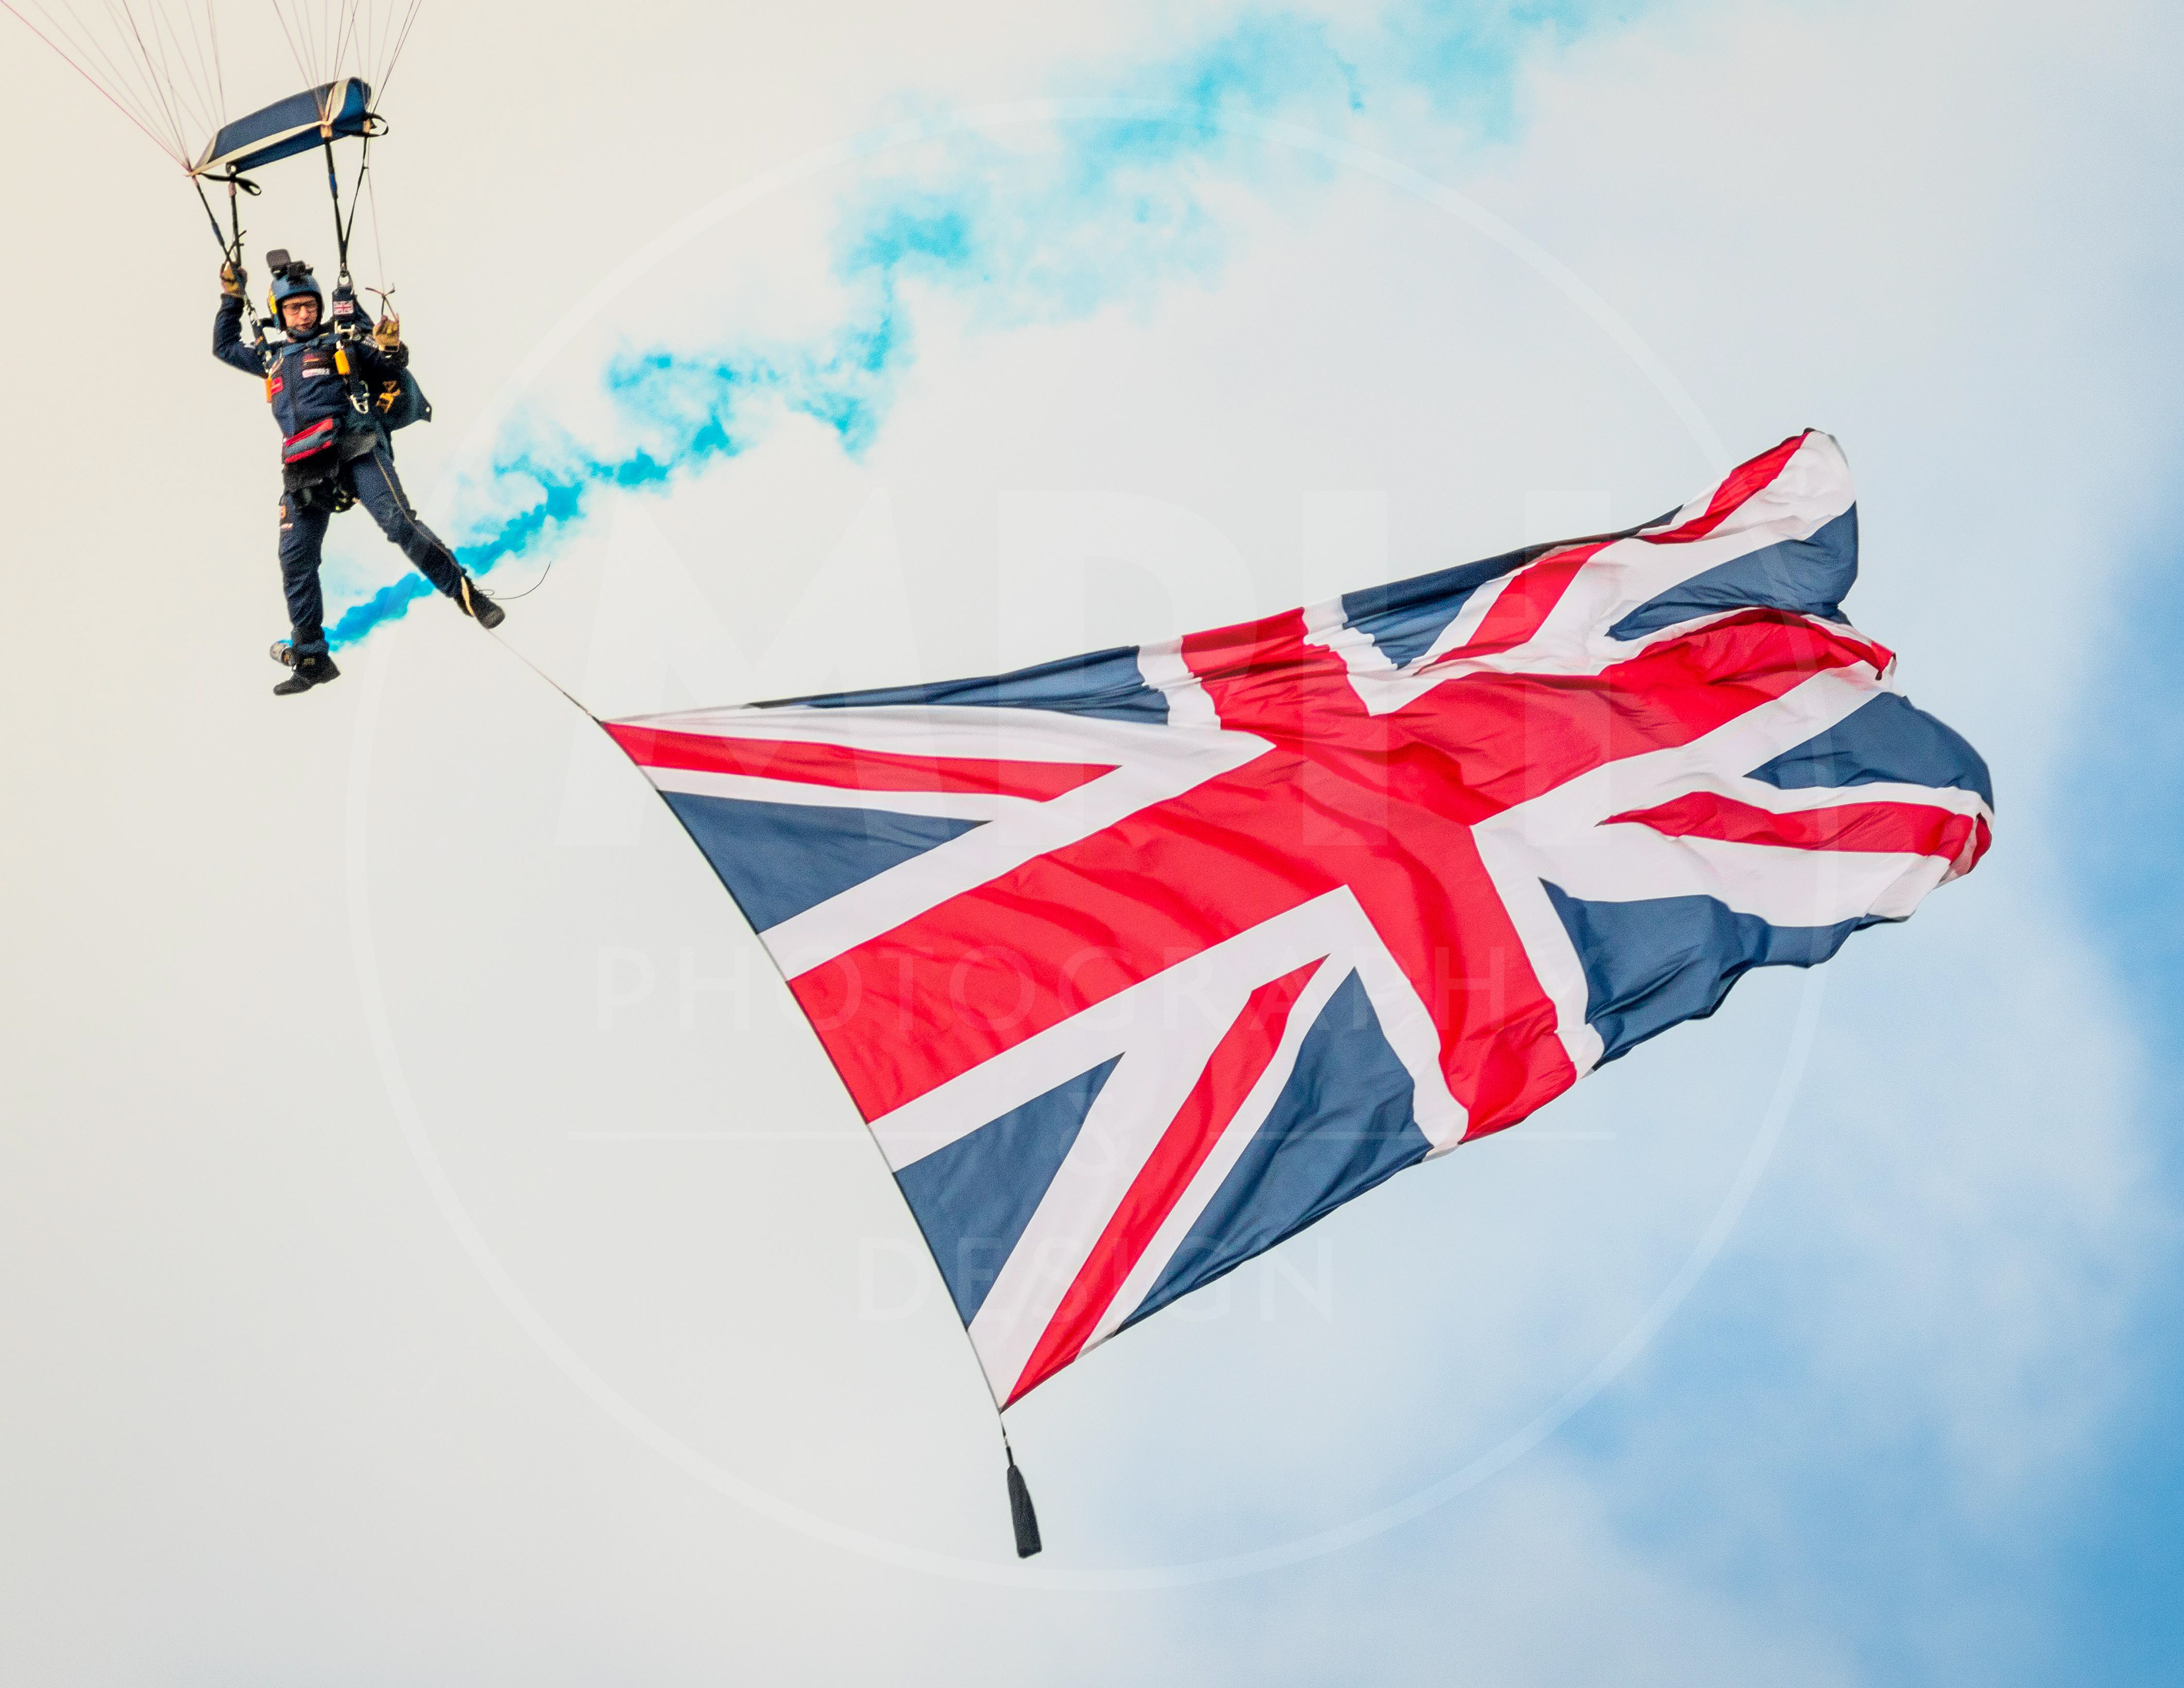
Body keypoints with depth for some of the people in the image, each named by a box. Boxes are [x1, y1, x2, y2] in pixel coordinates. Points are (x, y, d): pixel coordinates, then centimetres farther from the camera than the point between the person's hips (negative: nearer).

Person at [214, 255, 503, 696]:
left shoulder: (342, 344, 12)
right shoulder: (272, 358, 24)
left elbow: (390, 369, 9)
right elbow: (224, 347, 39)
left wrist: (390, 351, -12)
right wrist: (231, 298, 33)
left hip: (356, 451, -4)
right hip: (305, 470, 5)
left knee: (399, 524, -23)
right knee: (295, 560, 1)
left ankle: (465, 592, -13)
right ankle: (311, 659, 9)